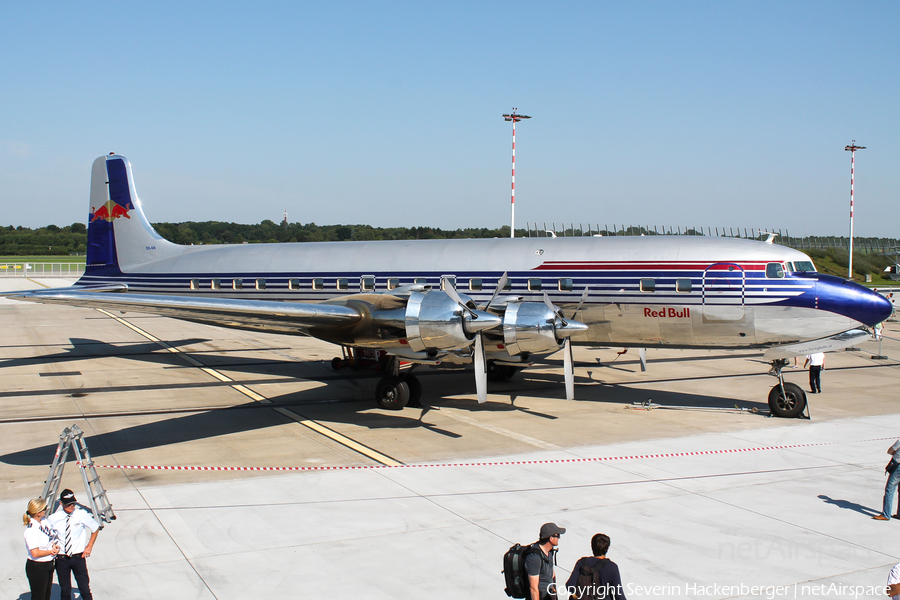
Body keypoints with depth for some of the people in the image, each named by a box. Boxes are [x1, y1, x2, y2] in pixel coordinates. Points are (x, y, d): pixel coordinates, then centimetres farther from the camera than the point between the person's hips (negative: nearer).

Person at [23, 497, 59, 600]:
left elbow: (51, 537, 16)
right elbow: (35, 553, -27)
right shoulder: (31, 530, -25)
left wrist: (55, 545, -5)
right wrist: (52, 551, -15)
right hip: (37, 567, -9)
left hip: (48, 564, 9)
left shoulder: (44, 521, 0)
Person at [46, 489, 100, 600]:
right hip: (61, 558, 0)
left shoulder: (82, 515, -7)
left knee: (85, 589, 3)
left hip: (78, 557, 0)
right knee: (65, 590, 9)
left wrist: (89, 547, 4)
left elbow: (95, 528, 9)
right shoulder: (53, 519, -8)